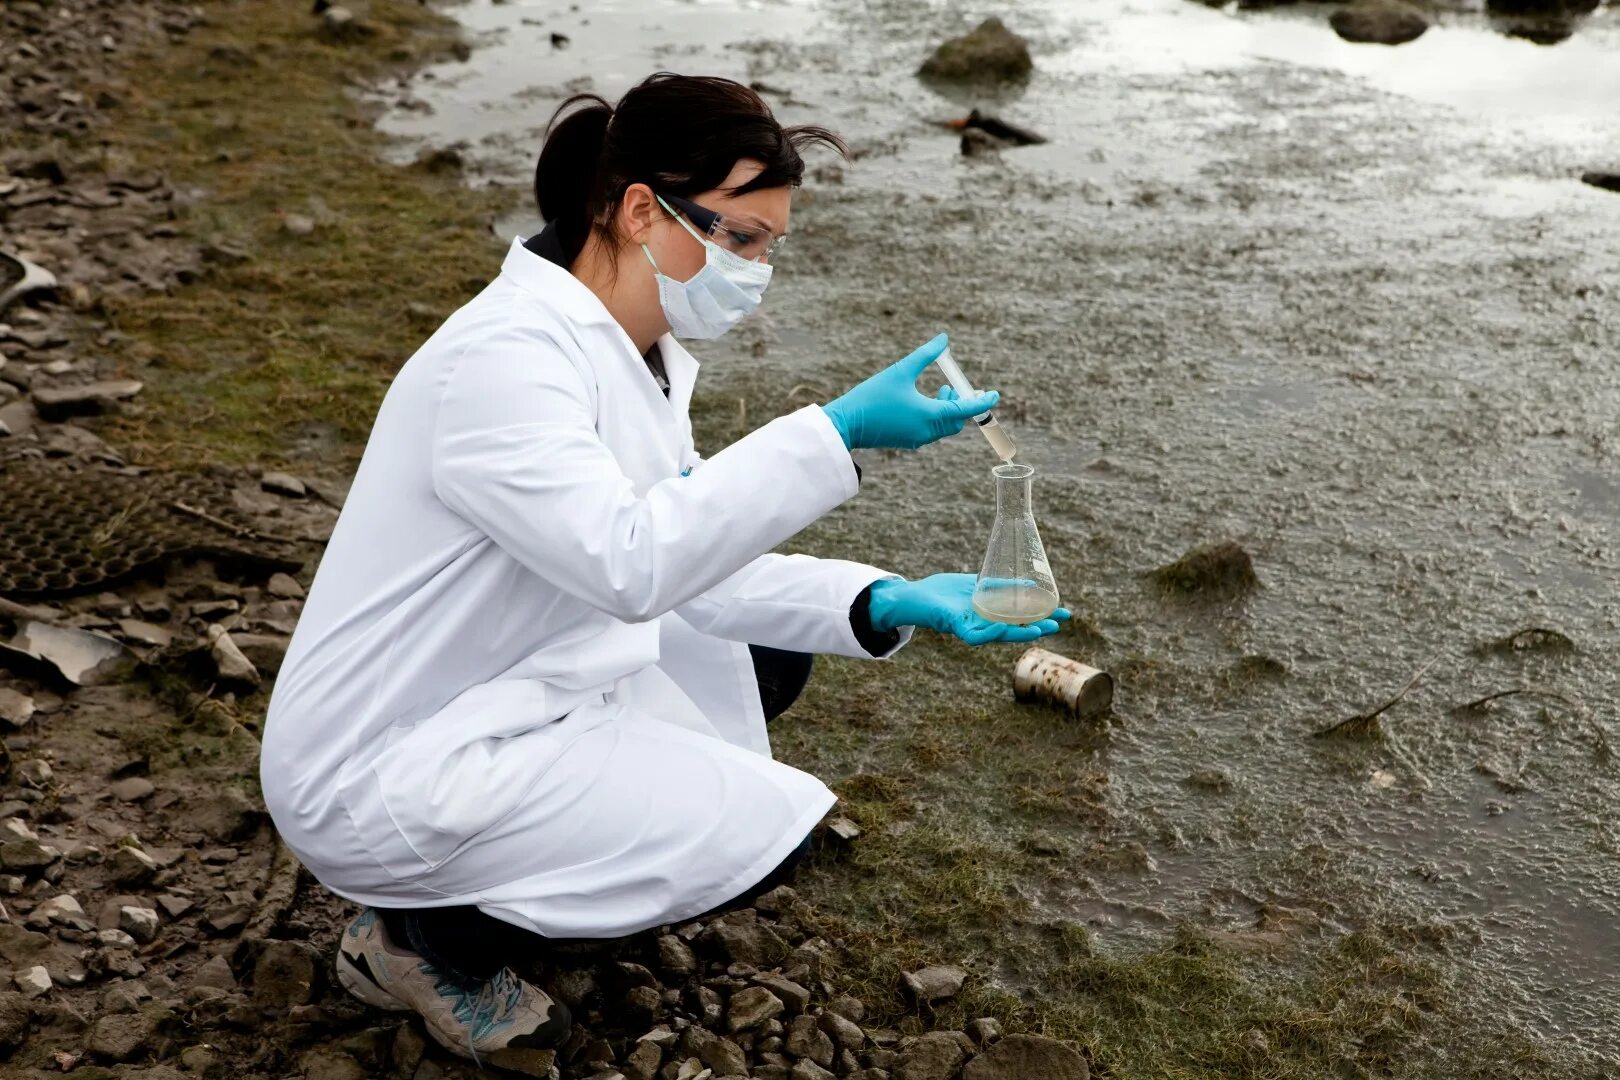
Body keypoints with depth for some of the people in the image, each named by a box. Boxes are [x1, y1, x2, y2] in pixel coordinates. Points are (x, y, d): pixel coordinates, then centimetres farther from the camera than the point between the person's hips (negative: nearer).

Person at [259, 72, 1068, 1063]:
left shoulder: (644, 356, 4)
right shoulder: (507, 353, -24)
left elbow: (698, 570, 2)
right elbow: (628, 561, -35)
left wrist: (888, 604, -10)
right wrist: (836, 435, -36)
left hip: (501, 694, 9)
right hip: (377, 776, -9)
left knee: (769, 658, 14)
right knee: (768, 827, -13)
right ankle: (432, 937, 3)